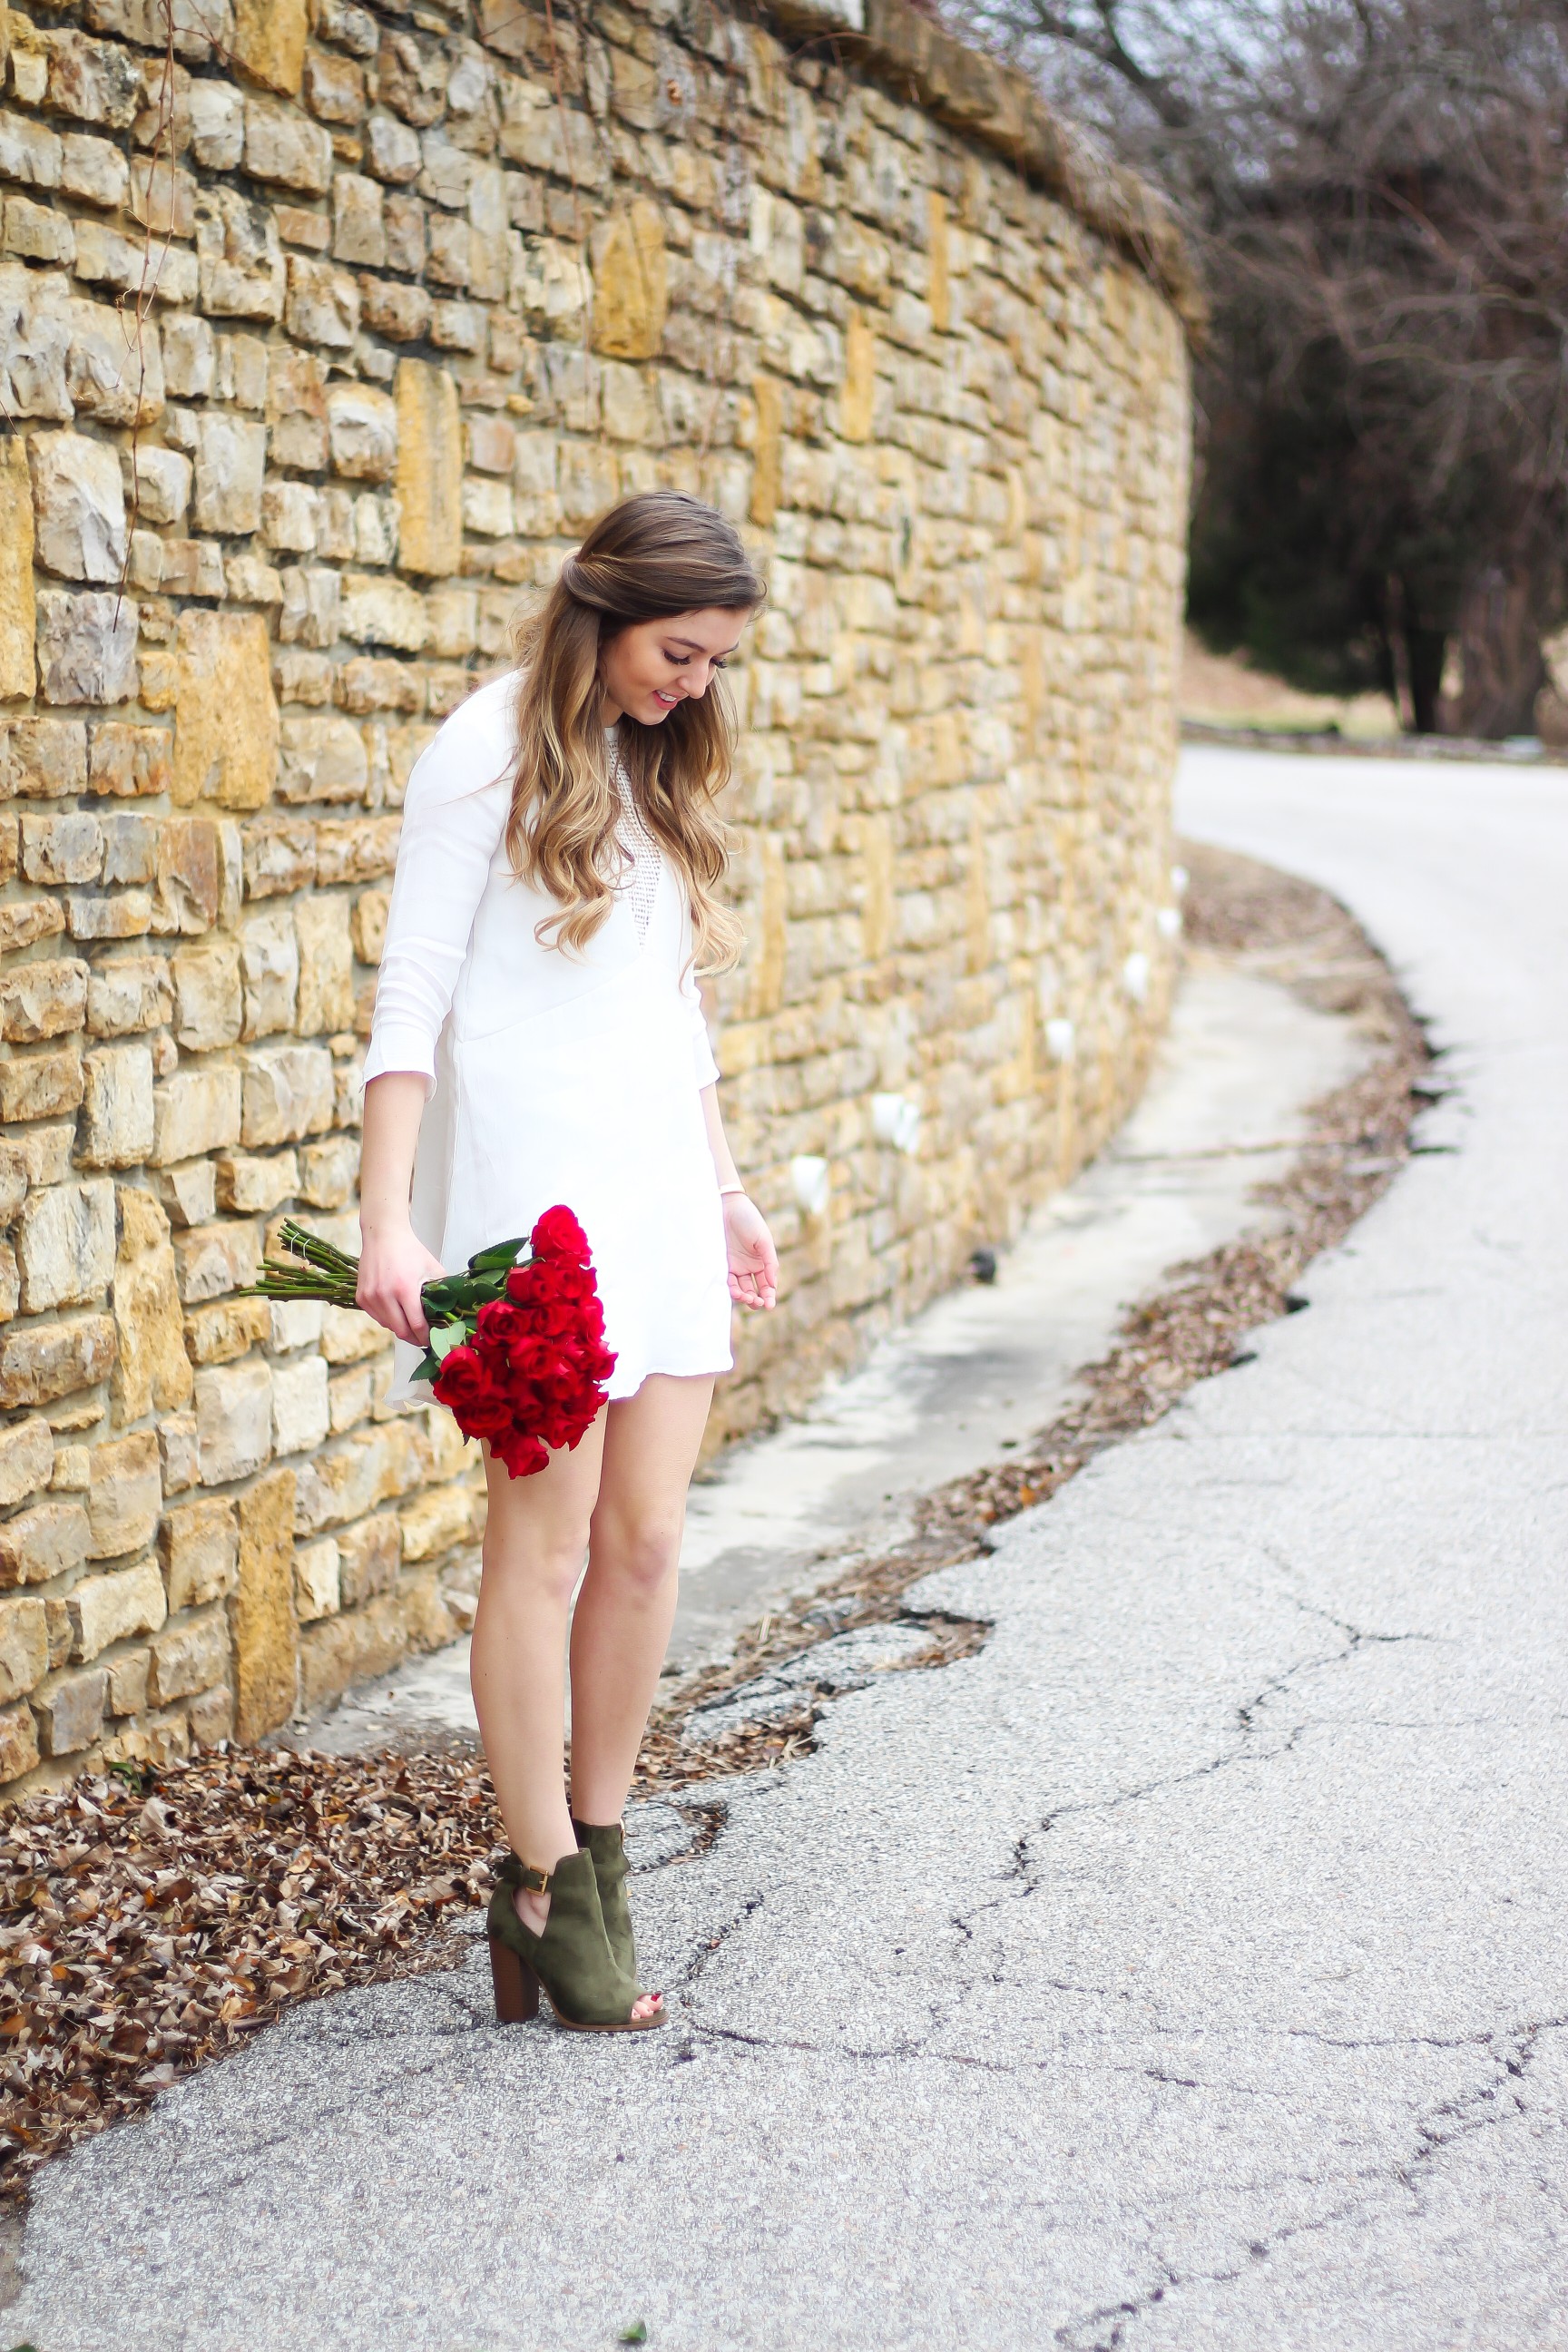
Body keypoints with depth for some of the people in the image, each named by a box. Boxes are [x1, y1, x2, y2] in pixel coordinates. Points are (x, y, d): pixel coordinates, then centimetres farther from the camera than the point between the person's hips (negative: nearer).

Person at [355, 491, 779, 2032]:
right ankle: (543, 1892, 4)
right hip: (529, 1178, -7)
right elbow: (410, 998, -10)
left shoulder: (654, 768, 16)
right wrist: (389, 1221, -17)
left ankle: (597, 1844, 16)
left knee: (647, 1534, 4)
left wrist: (723, 1187, 23)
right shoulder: (489, 752, -6)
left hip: (659, 1180, 7)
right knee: (548, 1537, -4)